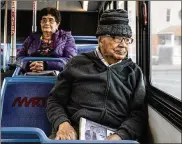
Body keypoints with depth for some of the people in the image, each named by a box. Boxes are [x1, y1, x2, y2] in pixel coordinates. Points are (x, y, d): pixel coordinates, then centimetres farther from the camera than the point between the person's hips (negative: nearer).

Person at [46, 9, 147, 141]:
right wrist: (63, 123, -10)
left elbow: (139, 113, 3)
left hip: (115, 136, 1)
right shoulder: (78, 64, 9)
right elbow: (55, 100, 10)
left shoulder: (134, 72, 11)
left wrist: (120, 136, -15)